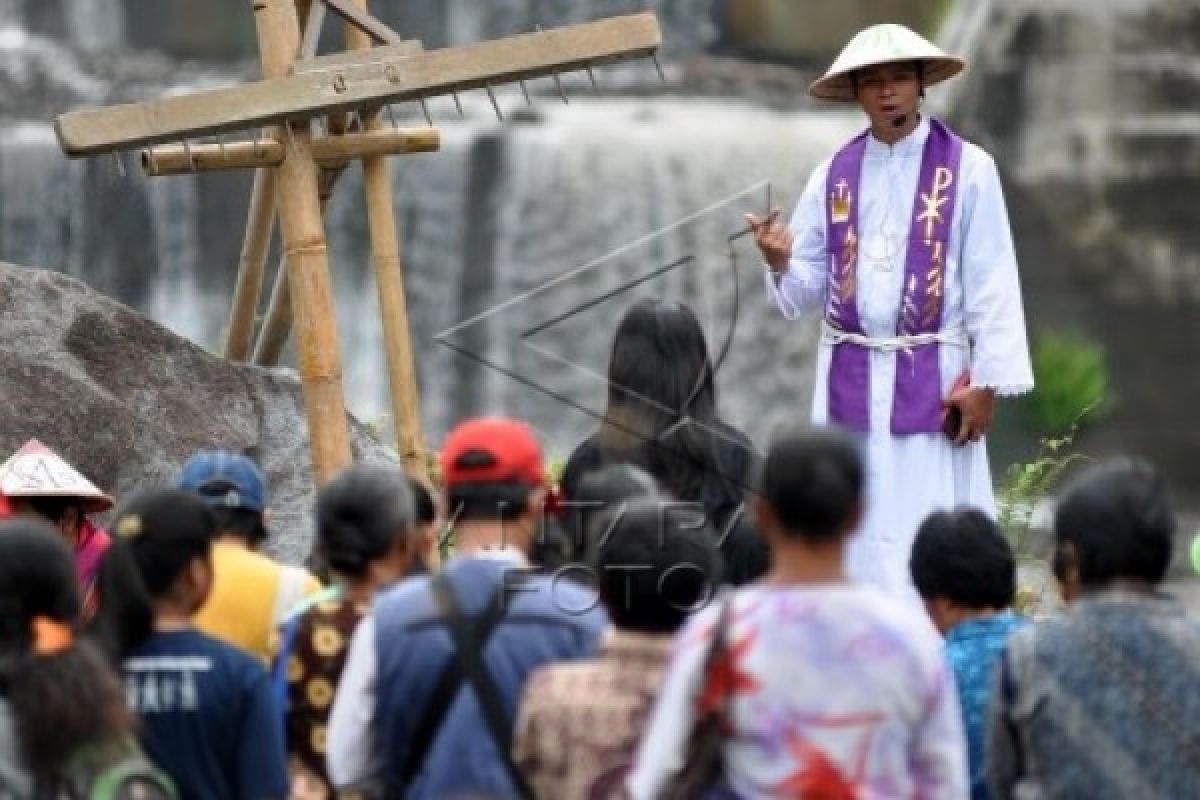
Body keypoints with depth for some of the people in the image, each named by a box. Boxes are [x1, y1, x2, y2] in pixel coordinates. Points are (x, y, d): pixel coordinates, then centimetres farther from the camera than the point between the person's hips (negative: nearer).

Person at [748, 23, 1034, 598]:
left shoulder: (967, 169, -2)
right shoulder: (834, 176, 9)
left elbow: (992, 282, -3)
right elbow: (809, 289, 11)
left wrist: (988, 382, -9)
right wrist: (781, 262, -11)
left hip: (932, 378, -3)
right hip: (850, 377, 3)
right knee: (857, 526, 3)